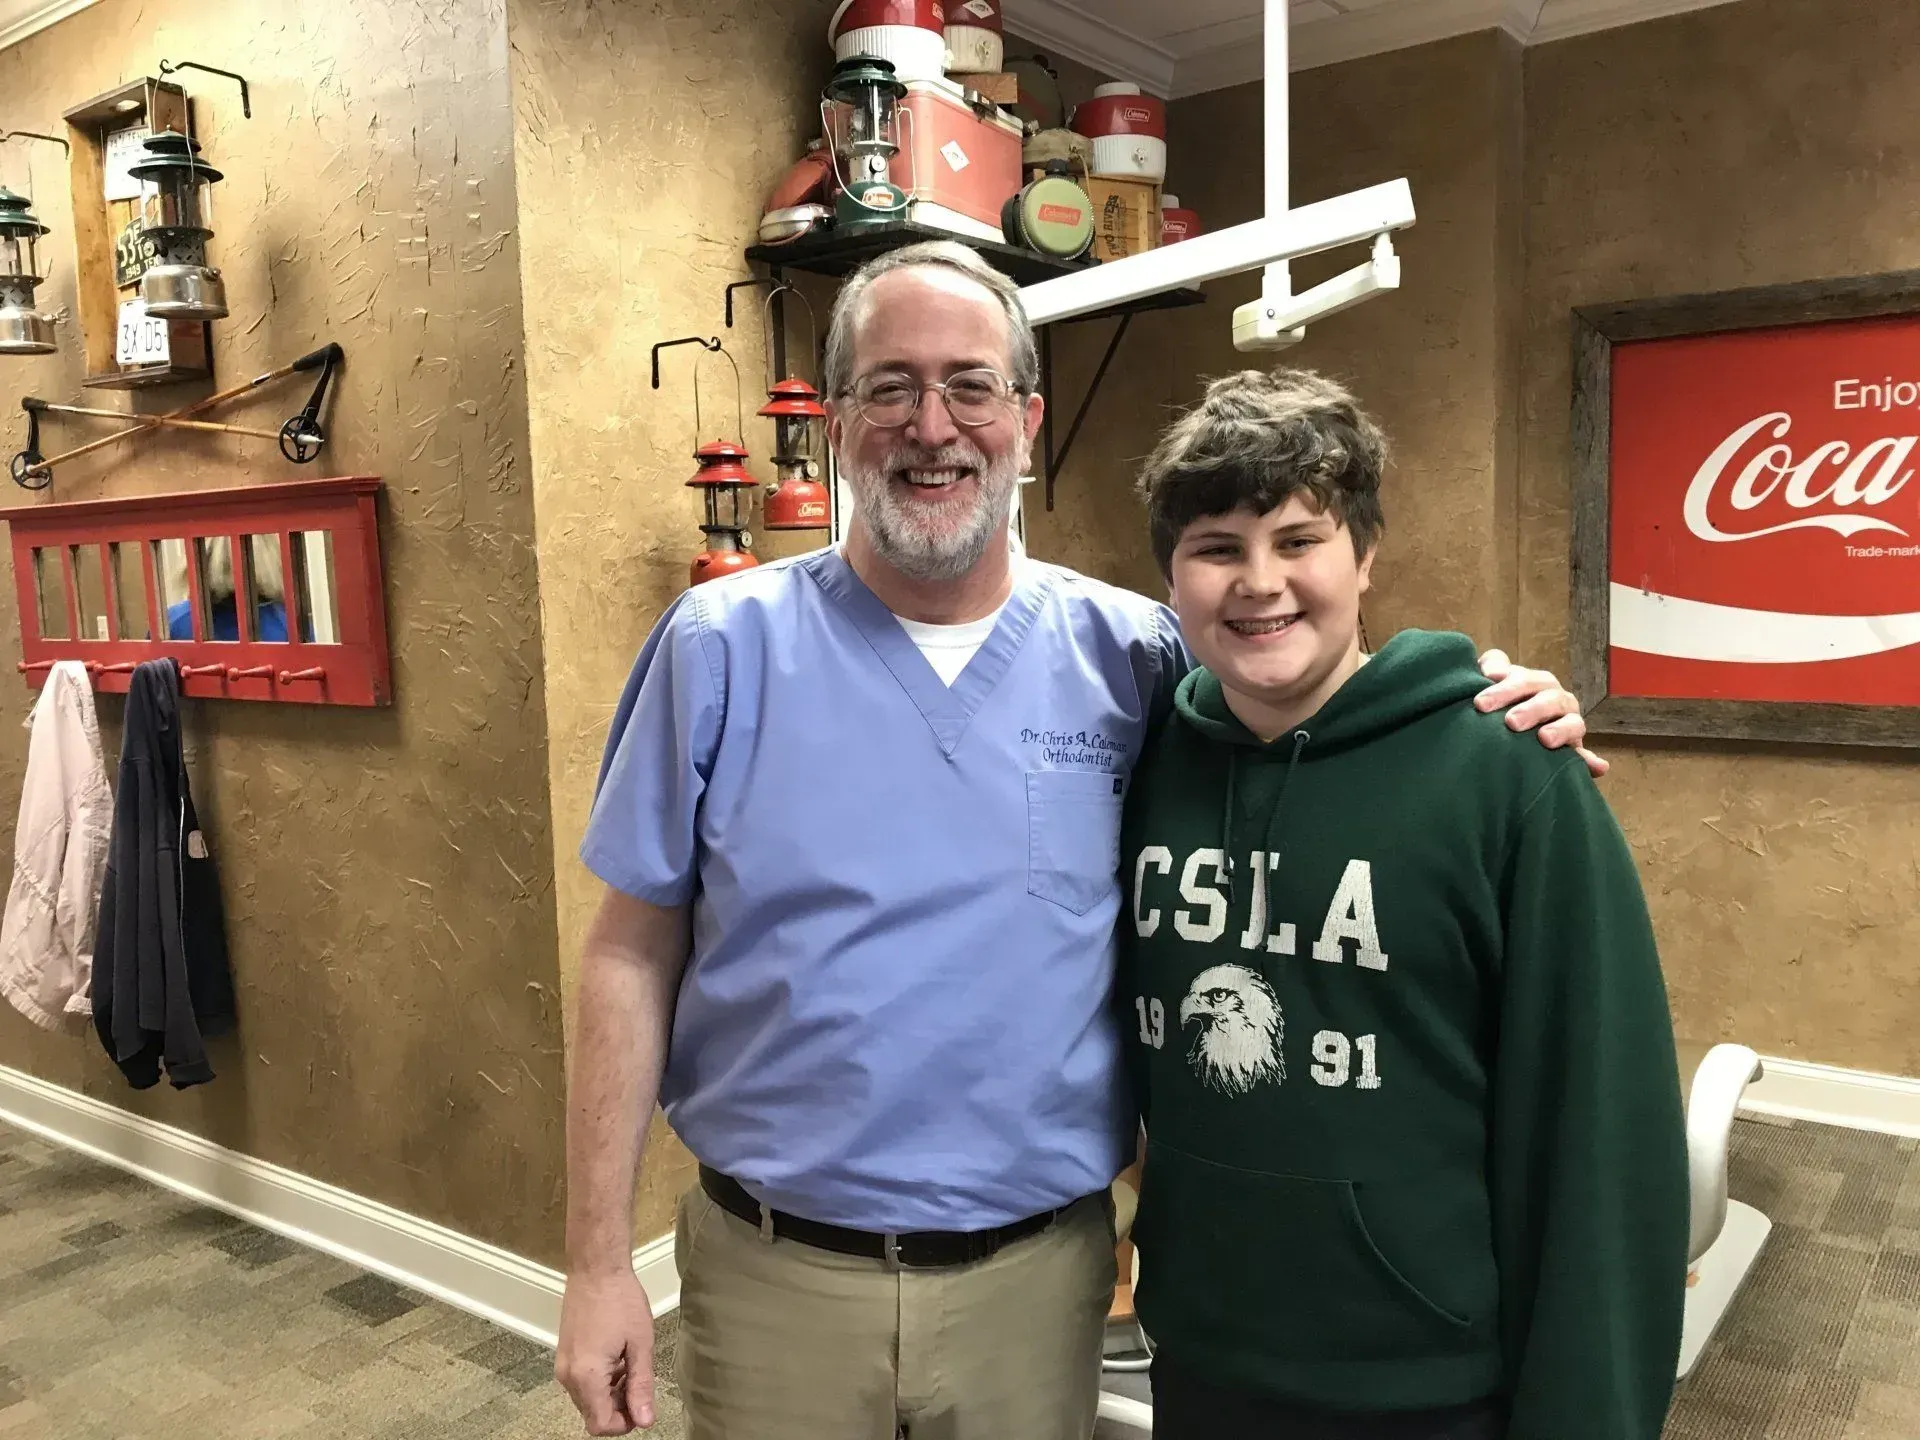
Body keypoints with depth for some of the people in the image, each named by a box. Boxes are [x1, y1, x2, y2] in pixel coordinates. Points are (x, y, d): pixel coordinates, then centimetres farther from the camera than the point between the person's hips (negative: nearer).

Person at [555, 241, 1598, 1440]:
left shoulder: (1132, 656, -4)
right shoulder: (722, 648, -7)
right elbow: (633, 958, -4)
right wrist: (601, 1265, -4)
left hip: (1038, 1276, 1)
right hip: (774, 1276, 0)